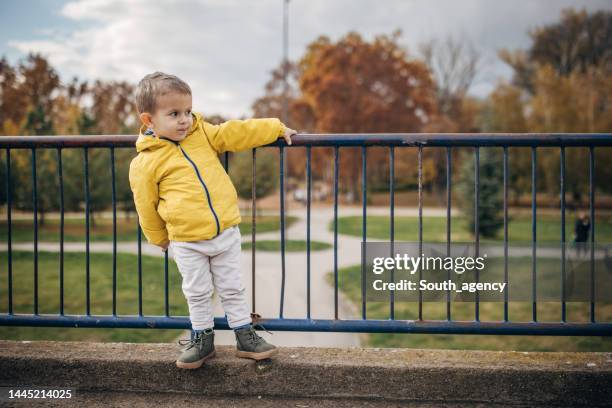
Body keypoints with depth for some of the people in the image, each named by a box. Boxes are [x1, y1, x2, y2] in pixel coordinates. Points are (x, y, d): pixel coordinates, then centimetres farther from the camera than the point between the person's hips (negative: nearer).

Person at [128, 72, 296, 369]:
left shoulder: (203, 134, 2)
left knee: (232, 289, 12)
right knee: (197, 293, 10)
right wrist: (159, 238, 10)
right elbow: (146, 206, 1)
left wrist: (277, 128, 7)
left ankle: (245, 335, 23)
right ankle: (202, 338, 28)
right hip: (186, 242, -3)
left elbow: (237, 133, 6)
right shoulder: (145, 163, -9)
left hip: (226, 231, 3)